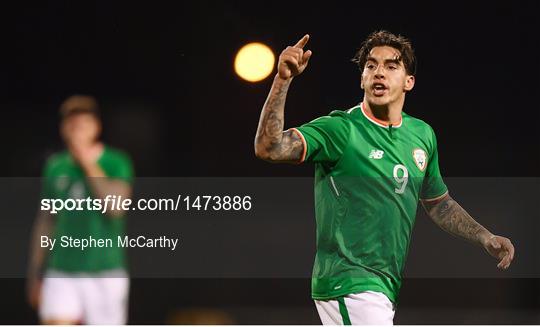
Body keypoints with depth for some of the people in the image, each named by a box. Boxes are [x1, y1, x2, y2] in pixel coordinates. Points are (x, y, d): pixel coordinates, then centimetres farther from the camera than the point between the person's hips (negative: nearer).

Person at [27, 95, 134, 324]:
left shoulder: (116, 163, -2)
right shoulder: (56, 167, 9)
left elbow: (116, 206, -19)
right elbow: (44, 221, 15)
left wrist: (89, 165, -15)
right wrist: (34, 274, 15)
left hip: (105, 271, -2)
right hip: (61, 270, 2)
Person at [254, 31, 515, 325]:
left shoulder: (423, 135, 11)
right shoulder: (339, 130, -10)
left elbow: (438, 202, 26)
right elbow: (269, 148, -24)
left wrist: (485, 238, 15)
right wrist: (282, 80, -32)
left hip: (385, 288, 7)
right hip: (349, 285, -7)